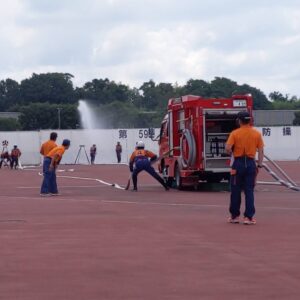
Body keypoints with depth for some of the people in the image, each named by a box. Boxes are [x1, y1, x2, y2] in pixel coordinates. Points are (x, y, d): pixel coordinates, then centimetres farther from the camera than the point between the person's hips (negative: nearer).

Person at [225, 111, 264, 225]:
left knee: (235, 191, 9)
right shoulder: (257, 134, 2)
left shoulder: (235, 133, -6)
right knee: (249, 191, 4)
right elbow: (261, 151, 1)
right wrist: (259, 164, 6)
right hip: (251, 163, 2)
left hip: (238, 163, -2)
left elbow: (227, 148, -13)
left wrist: (232, 153, 8)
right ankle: (248, 217, 0)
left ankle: (234, 216, 15)